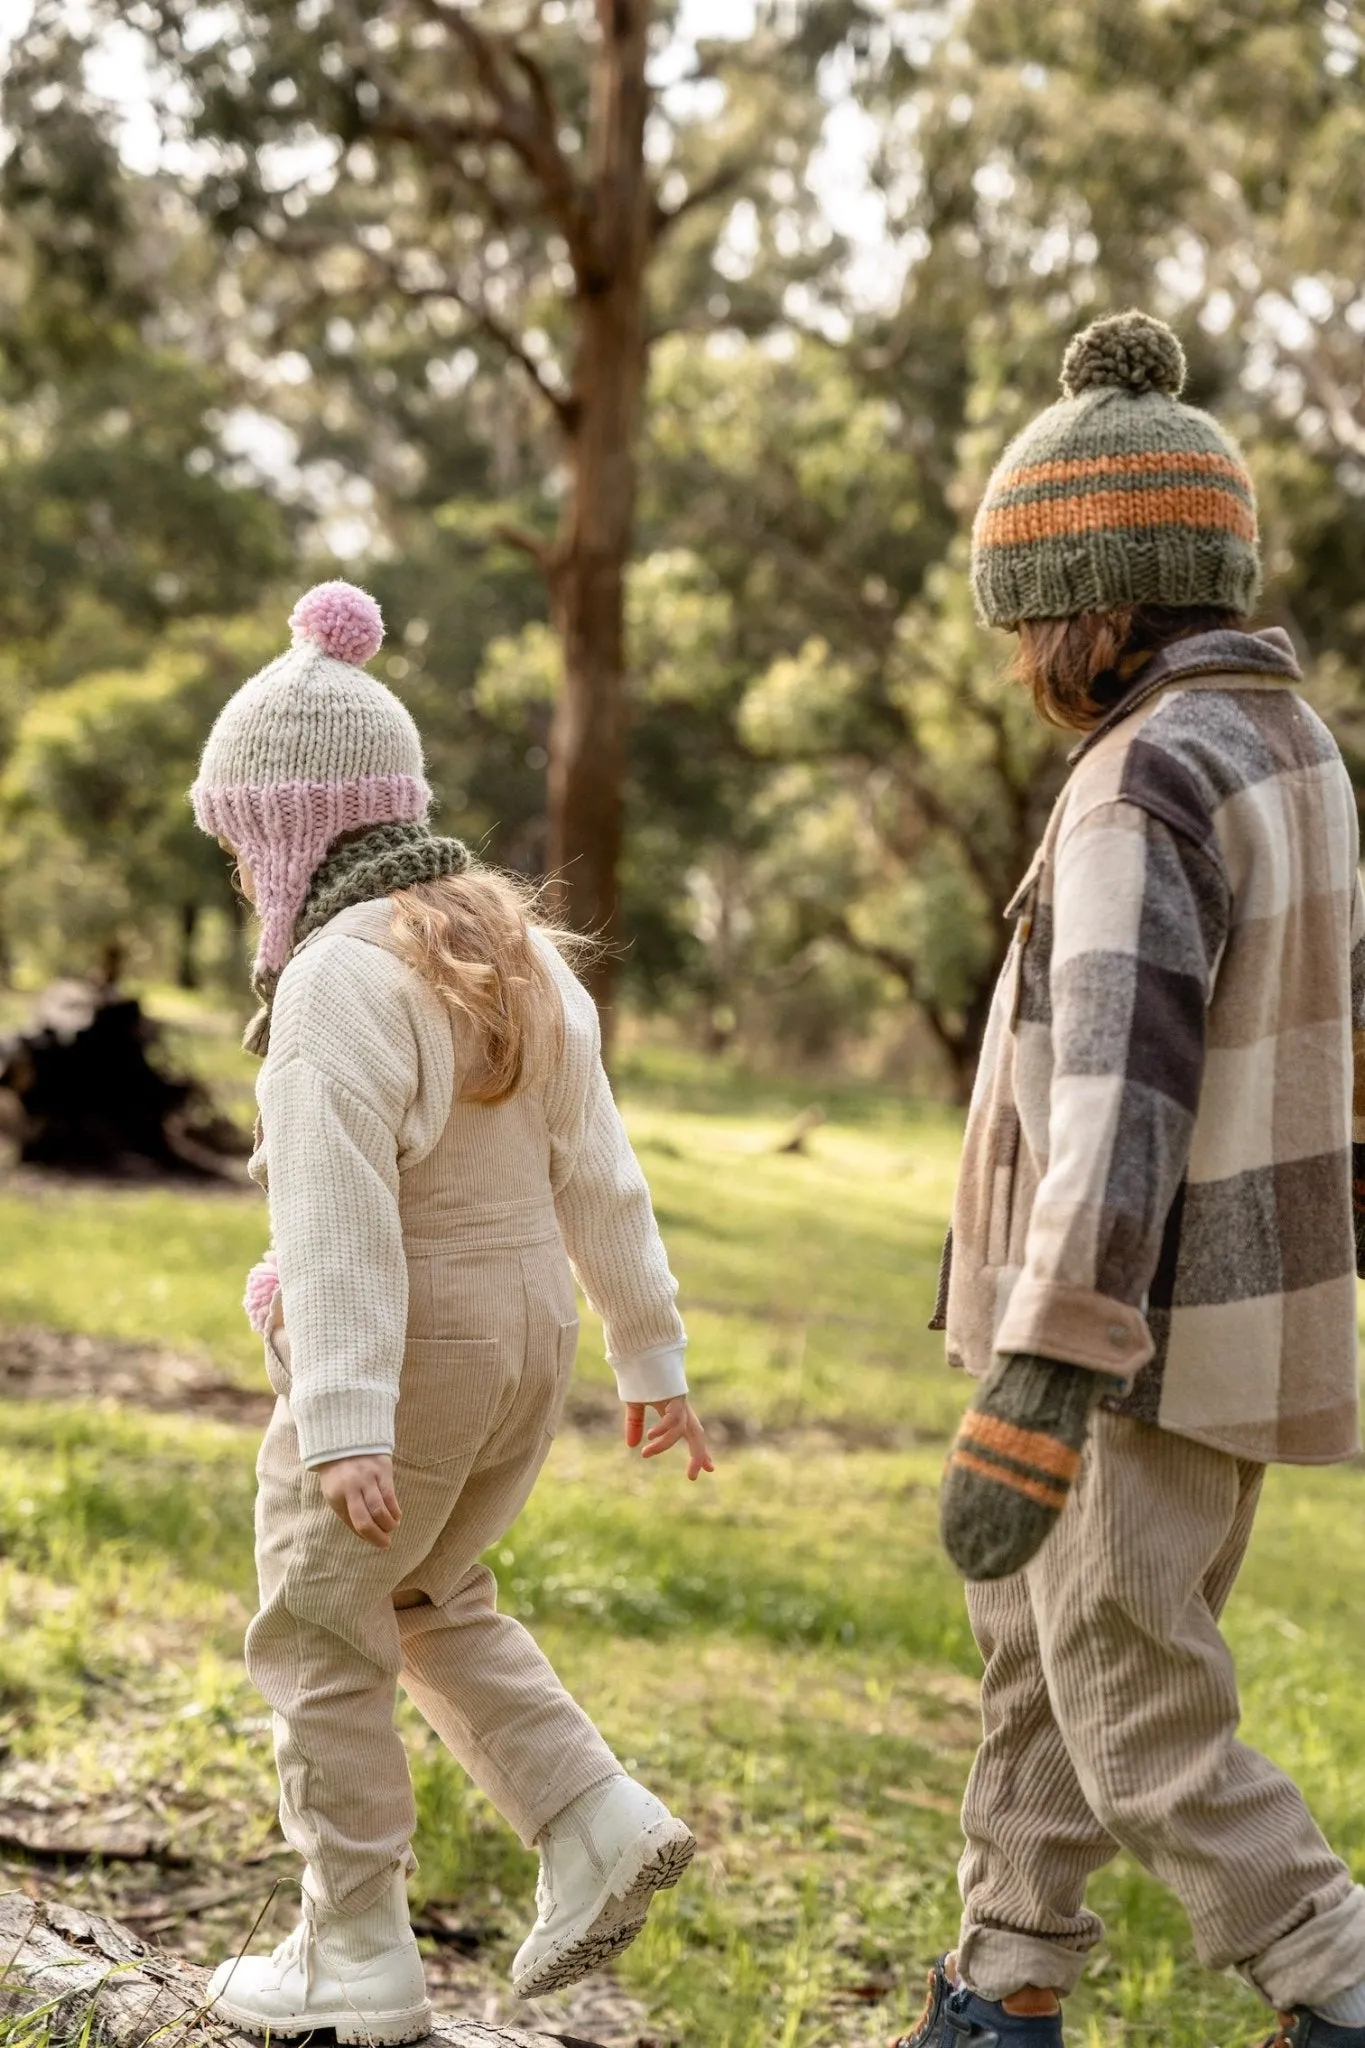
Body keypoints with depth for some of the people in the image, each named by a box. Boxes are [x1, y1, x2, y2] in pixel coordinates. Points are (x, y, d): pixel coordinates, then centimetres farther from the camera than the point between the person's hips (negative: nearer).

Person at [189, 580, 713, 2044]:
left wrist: (343, 1425, -30)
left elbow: (338, 1219, -26)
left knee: (319, 1637, 7)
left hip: (403, 1349, -8)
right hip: (528, 1329, 8)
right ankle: (596, 1826, 13)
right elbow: (595, 1171, 10)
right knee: (429, 1602, 24)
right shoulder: (514, 951, 7)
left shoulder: (340, 979, -19)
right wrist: (652, 1352, 15)